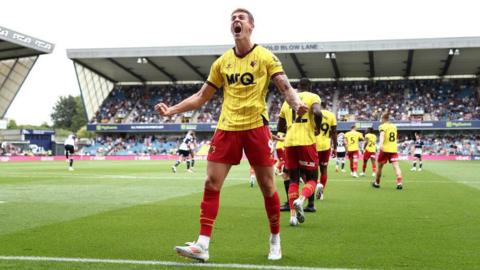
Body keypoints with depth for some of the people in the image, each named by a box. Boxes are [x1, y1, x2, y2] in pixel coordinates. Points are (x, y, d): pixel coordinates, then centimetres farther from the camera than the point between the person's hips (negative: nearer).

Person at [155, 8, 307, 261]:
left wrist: (297, 103, -30)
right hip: (227, 127, 3)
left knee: (267, 186, 3)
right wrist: (171, 110, 5)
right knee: (211, 183, -5)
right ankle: (202, 245, -2)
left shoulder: (266, 57, 1)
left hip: (256, 127, -3)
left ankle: (275, 241, 22)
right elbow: (201, 96, 15)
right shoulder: (222, 62, 11)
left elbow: (285, 87, -7)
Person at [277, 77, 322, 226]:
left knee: (294, 179, 13)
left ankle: (293, 215, 3)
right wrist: (317, 128, -1)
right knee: (312, 178, 8)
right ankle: (300, 200, -21)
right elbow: (317, 113, -18)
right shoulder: (312, 97, 4)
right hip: (306, 142, -4)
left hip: (289, 143, 4)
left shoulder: (287, 100, 18)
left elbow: (280, 128, 21)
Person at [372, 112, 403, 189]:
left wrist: (381, 143, -42)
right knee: (396, 166, -7)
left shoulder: (383, 126, -4)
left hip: (385, 149, -4)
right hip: (394, 149, 4)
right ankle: (399, 182, -26)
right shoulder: (394, 126, 14)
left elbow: (382, 135, -25)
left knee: (380, 166, 12)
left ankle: (377, 183, 25)